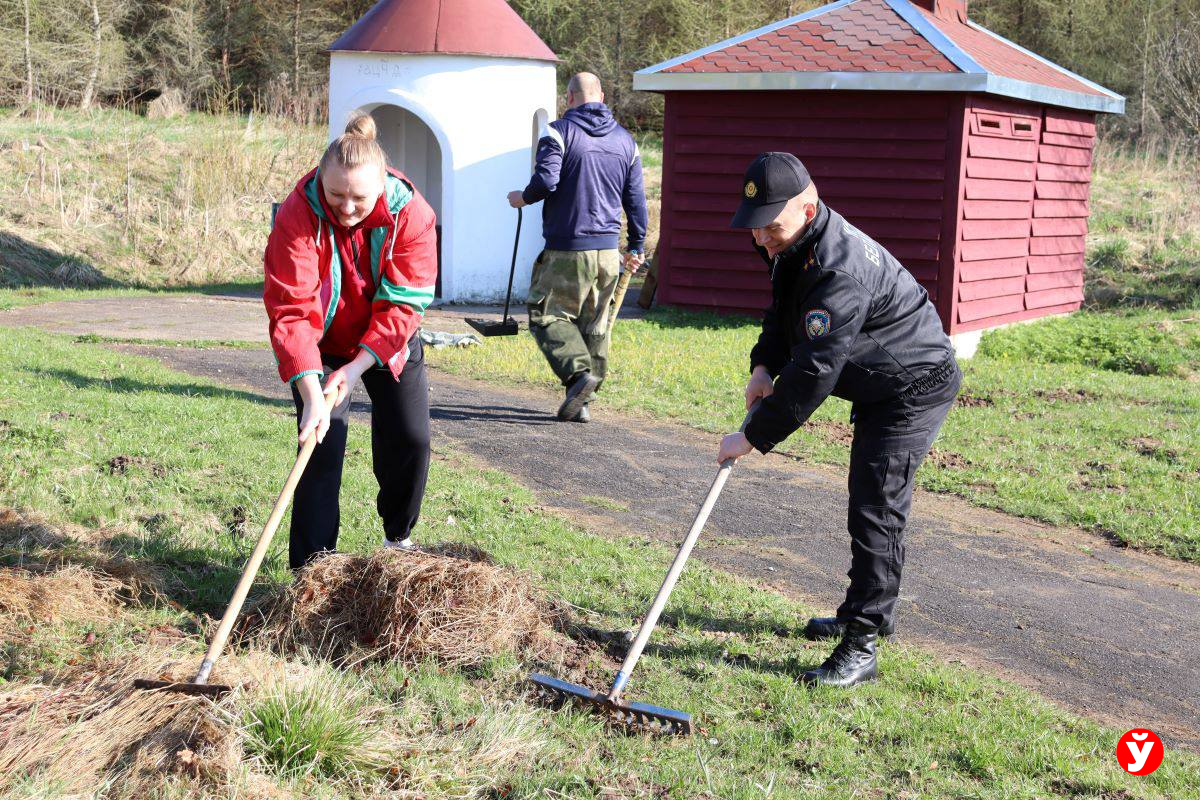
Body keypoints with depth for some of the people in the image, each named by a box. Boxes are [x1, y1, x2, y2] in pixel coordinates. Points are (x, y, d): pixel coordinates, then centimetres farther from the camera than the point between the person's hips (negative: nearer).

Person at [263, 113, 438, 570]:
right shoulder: (297, 216, -28)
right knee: (323, 444, -13)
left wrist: (357, 367, -29)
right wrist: (312, 396, -39)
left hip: (388, 344, 2)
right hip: (322, 344, -2)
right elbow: (292, 312, -32)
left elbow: (403, 304, -22)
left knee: (410, 440, -1)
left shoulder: (412, 214, -23)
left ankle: (399, 538, 25)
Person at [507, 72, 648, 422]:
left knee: (546, 315, 3)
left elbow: (546, 181, -18)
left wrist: (522, 197, 3)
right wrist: (636, 247, 20)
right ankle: (581, 402, 13)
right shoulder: (625, 140, 10)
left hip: (567, 249, -5)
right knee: (595, 325, 11)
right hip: (608, 250, 5)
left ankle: (579, 372, -18)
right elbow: (636, 199, 11)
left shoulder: (559, 131, -6)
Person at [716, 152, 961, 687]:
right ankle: (864, 611, 36)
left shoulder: (838, 271, -34)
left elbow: (814, 372, -36)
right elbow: (783, 314, 15)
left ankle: (860, 649, -11)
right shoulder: (793, 247, -1)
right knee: (867, 502, 20)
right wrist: (764, 366, -4)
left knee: (875, 509, -14)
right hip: (878, 387, 11)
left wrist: (753, 436, -29)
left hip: (915, 387, -11)